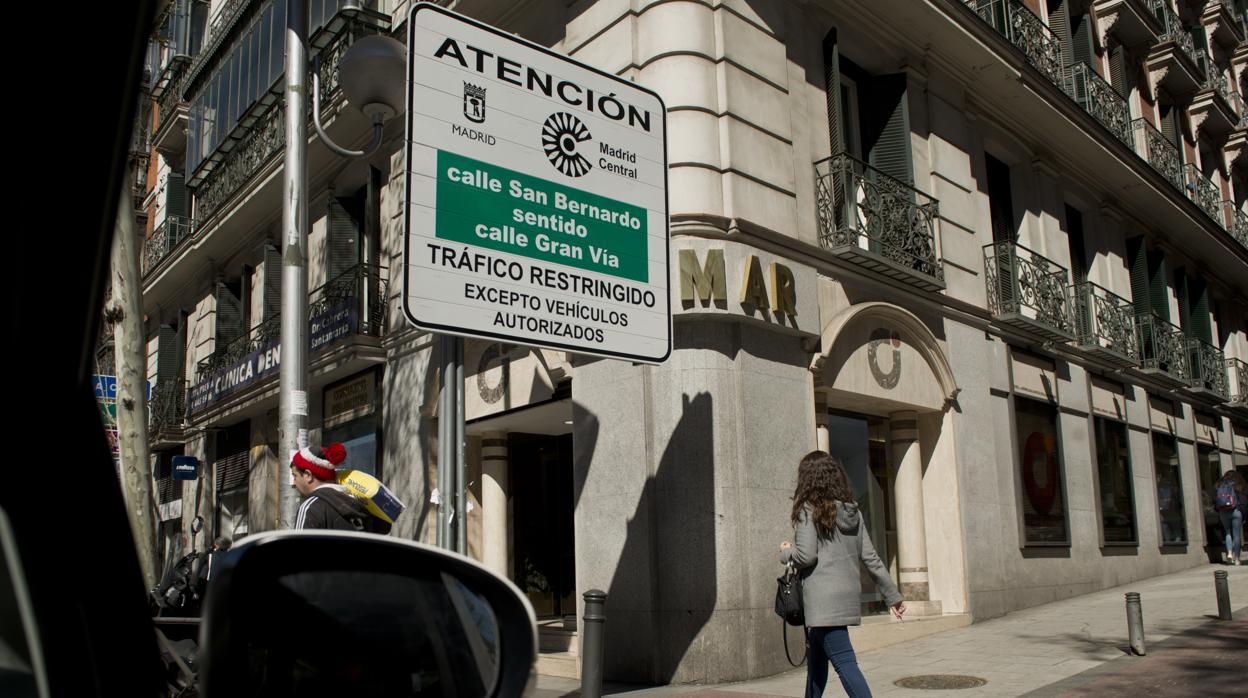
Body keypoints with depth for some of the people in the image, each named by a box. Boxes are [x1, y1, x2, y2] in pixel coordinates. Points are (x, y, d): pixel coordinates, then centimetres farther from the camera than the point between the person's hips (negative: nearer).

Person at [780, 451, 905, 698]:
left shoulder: (809, 510, -8)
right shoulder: (852, 512, 11)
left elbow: (806, 556, -16)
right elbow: (871, 558, 9)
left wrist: (786, 552, 5)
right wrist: (892, 594, 14)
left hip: (823, 597, -8)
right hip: (849, 594, 8)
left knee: (844, 662, -9)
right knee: (817, 656, 22)